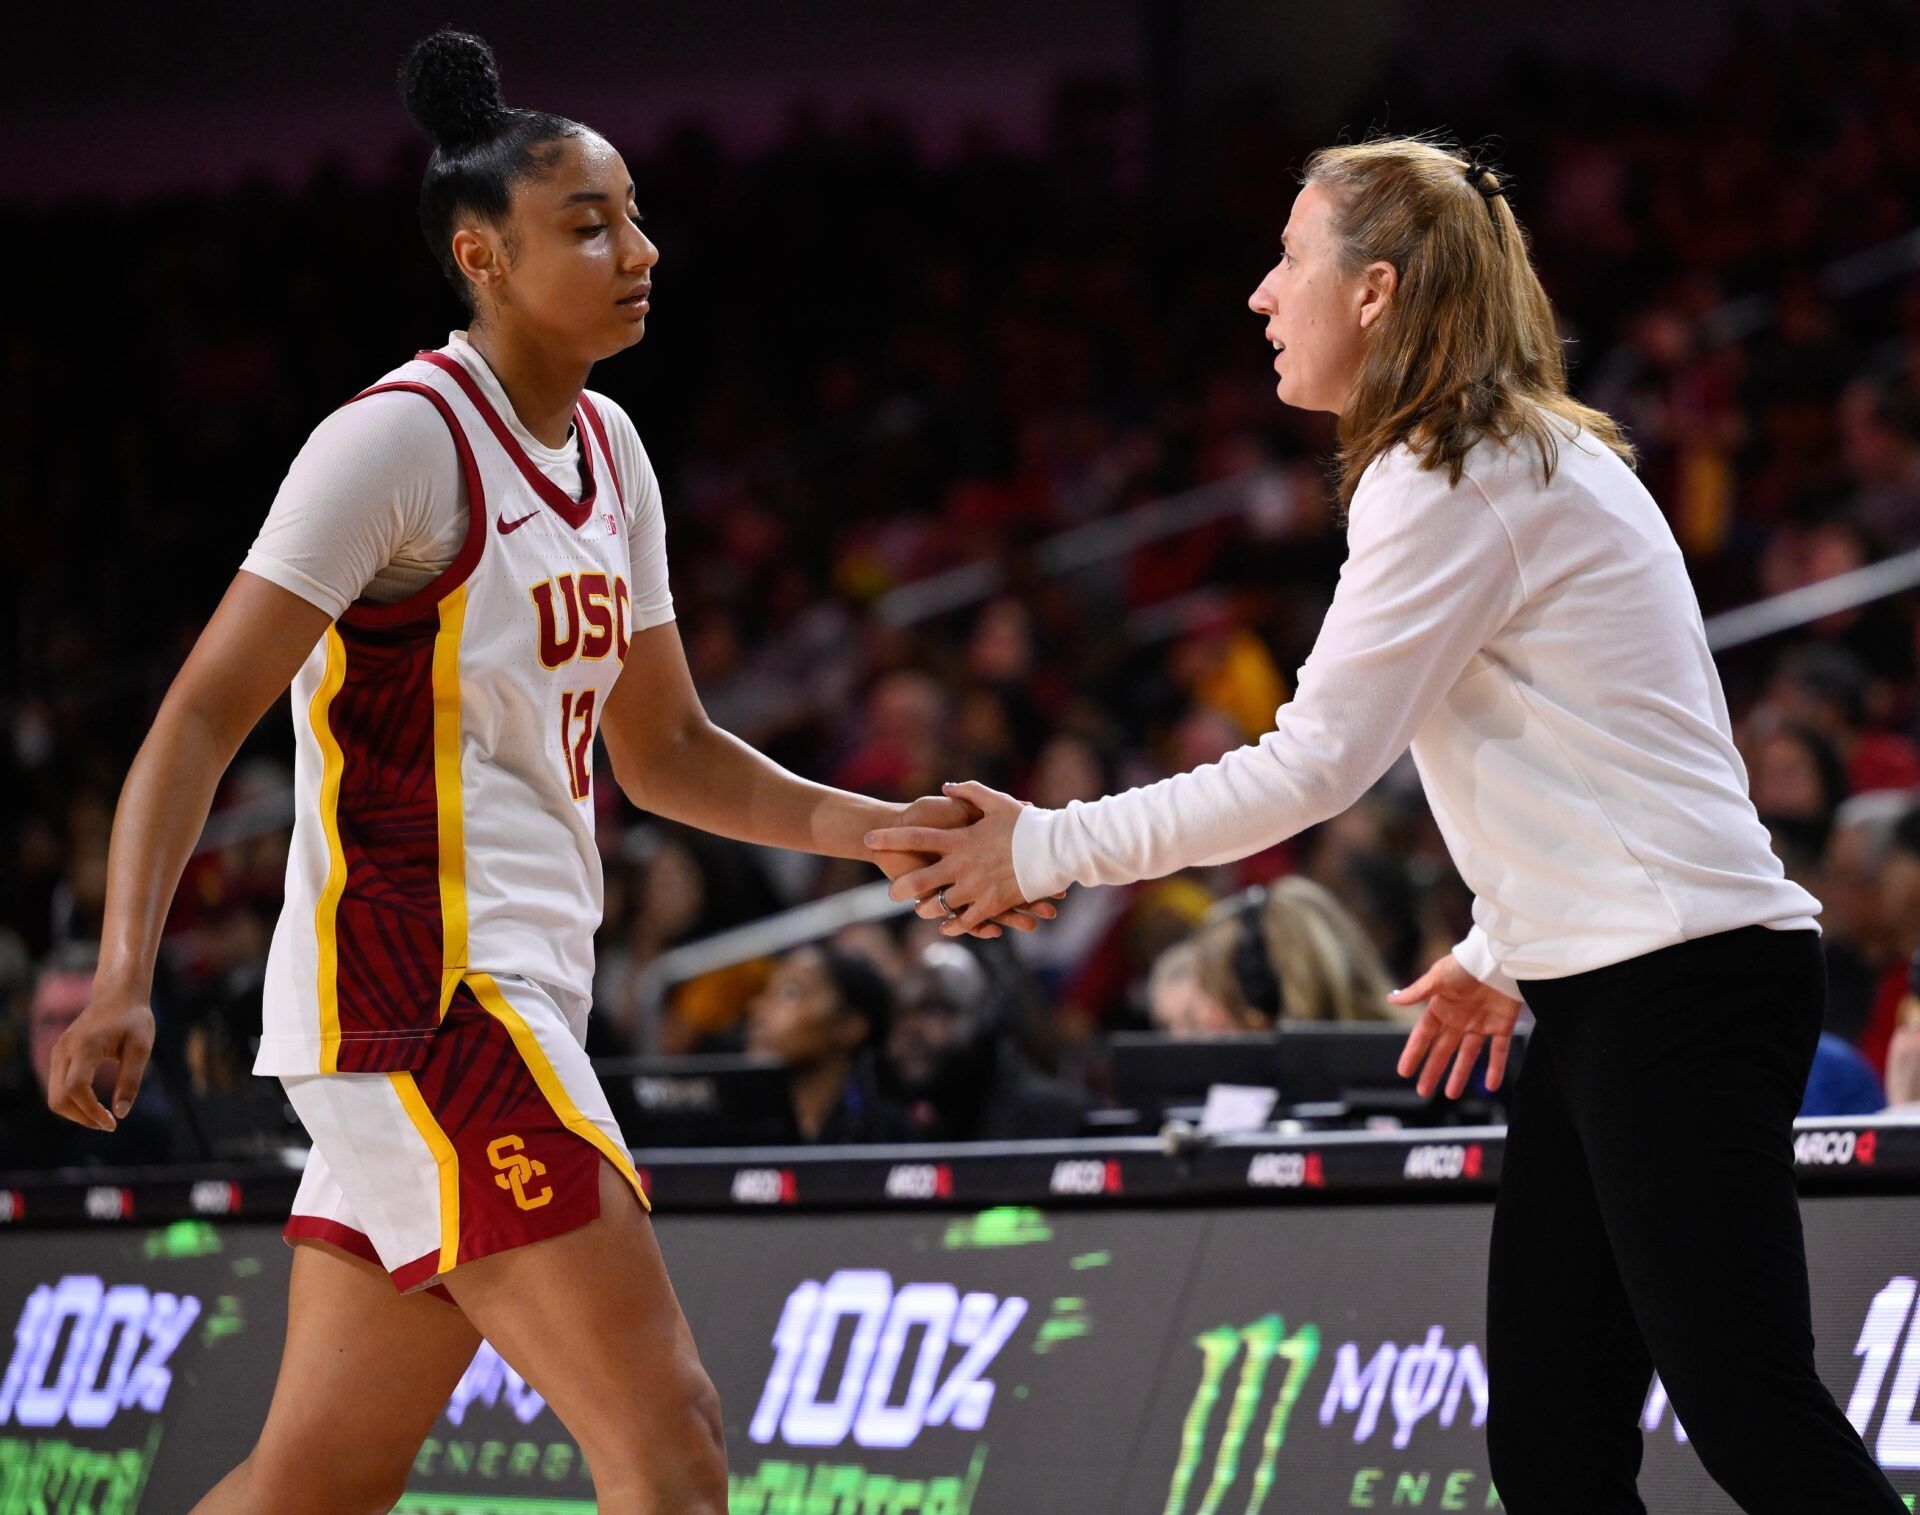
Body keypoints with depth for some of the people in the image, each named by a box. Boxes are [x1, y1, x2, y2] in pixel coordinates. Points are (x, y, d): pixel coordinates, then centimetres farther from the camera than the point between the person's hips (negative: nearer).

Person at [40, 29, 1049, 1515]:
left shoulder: (607, 447, 14)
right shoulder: (399, 439, -12)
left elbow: (664, 751, 23)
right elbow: (204, 717, -16)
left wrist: (890, 834, 11)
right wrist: (125, 975, -27)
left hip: (513, 998, 9)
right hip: (418, 991, -9)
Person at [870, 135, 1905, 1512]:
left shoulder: (1449, 483, -12)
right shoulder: (1530, 456, 18)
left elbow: (1312, 766, -15)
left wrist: (1047, 849, -8)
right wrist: (1504, 951, 29)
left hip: (1678, 984, -10)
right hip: (1608, 986, 10)